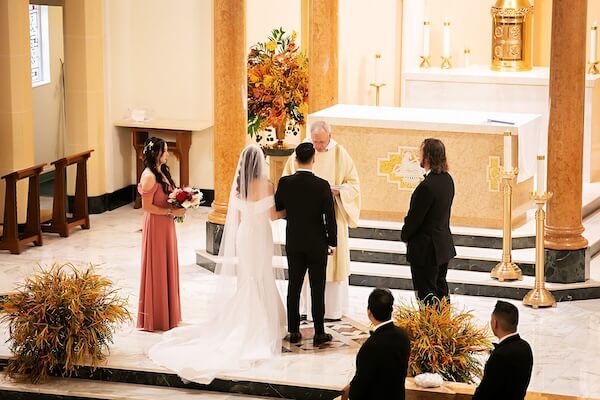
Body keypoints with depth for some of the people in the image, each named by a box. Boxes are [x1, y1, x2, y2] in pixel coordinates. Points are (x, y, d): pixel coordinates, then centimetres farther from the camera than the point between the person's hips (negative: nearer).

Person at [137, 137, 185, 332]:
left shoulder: (162, 171, 9)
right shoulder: (149, 176, -19)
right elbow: (147, 206, -20)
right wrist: (171, 212, -19)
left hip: (166, 226, 9)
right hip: (155, 226, -9)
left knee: (167, 268, 15)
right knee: (156, 270, -1)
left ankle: (167, 313, 24)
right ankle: (154, 317, 8)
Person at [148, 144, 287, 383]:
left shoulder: (237, 185, -1)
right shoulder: (265, 185, -16)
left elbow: (236, 217, 7)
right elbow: (272, 215, -10)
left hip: (243, 235, 5)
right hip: (260, 236, -5)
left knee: (245, 281, 15)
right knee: (261, 281, 5)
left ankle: (242, 325, 20)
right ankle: (260, 327, 10)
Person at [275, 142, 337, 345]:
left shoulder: (285, 183, -8)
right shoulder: (322, 185, -15)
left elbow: (277, 207, 7)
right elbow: (330, 217, -12)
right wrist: (332, 242, 0)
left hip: (294, 243, 2)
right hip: (317, 244, -2)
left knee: (294, 286, 10)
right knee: (317, 288, 4)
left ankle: (294, 331, 13)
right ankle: (319, 333, 8)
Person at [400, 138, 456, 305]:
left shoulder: (427, 186, -26)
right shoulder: (447, 179, 2)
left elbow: (415, 218, -19)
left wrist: (405, 235, 1)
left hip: (426, 249, -9)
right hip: (444, 246, 9)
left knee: (426, 295, 1)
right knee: (441, 290, 20)